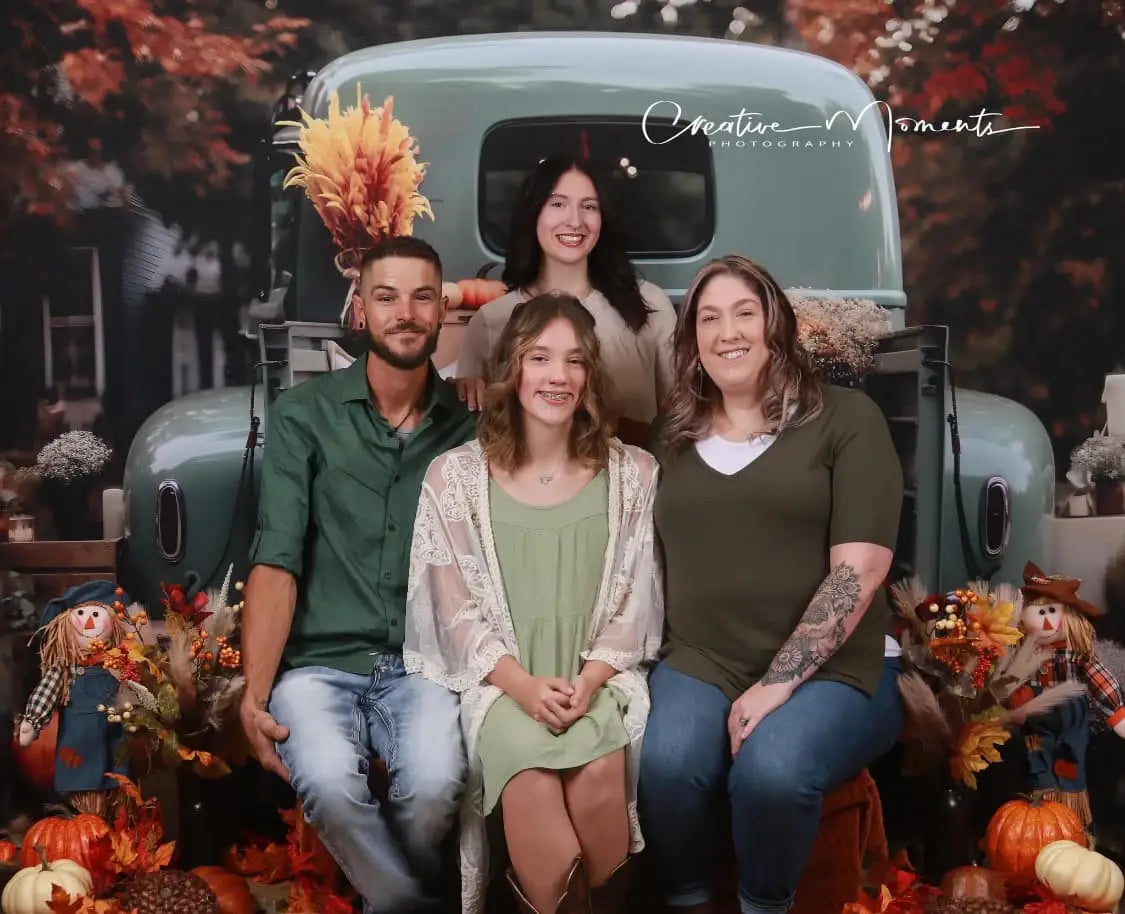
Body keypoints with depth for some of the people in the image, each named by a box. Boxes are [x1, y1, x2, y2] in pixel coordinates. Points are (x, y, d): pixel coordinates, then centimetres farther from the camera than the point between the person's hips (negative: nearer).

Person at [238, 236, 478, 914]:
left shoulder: (469, 429, 7)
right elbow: (277, 563, -5)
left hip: (422, 665, 1)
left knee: (436, 781, -29)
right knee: (328, 781, -32)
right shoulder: (303, 416, 1)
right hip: (320, 662, -1)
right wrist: (256, 693, -14)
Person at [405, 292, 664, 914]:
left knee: (600, 771, -29)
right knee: (531, 778, -32)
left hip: (599, 678, 1)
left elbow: (636, 599, 4)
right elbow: (455, 609, -1)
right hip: (500, 681, -1)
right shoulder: (455, 475, 3)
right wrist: (523, 685, -15)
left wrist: (589, 680, -12)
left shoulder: (632, 474, 7)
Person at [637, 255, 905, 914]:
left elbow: (859, 569, -8)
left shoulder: (845, 418, 1)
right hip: (701, 663, 3)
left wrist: (777, 684, -14)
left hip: (833, 669, -2)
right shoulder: (675, 436, 13)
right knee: (667, 762, -28)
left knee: (771, 770, -32)